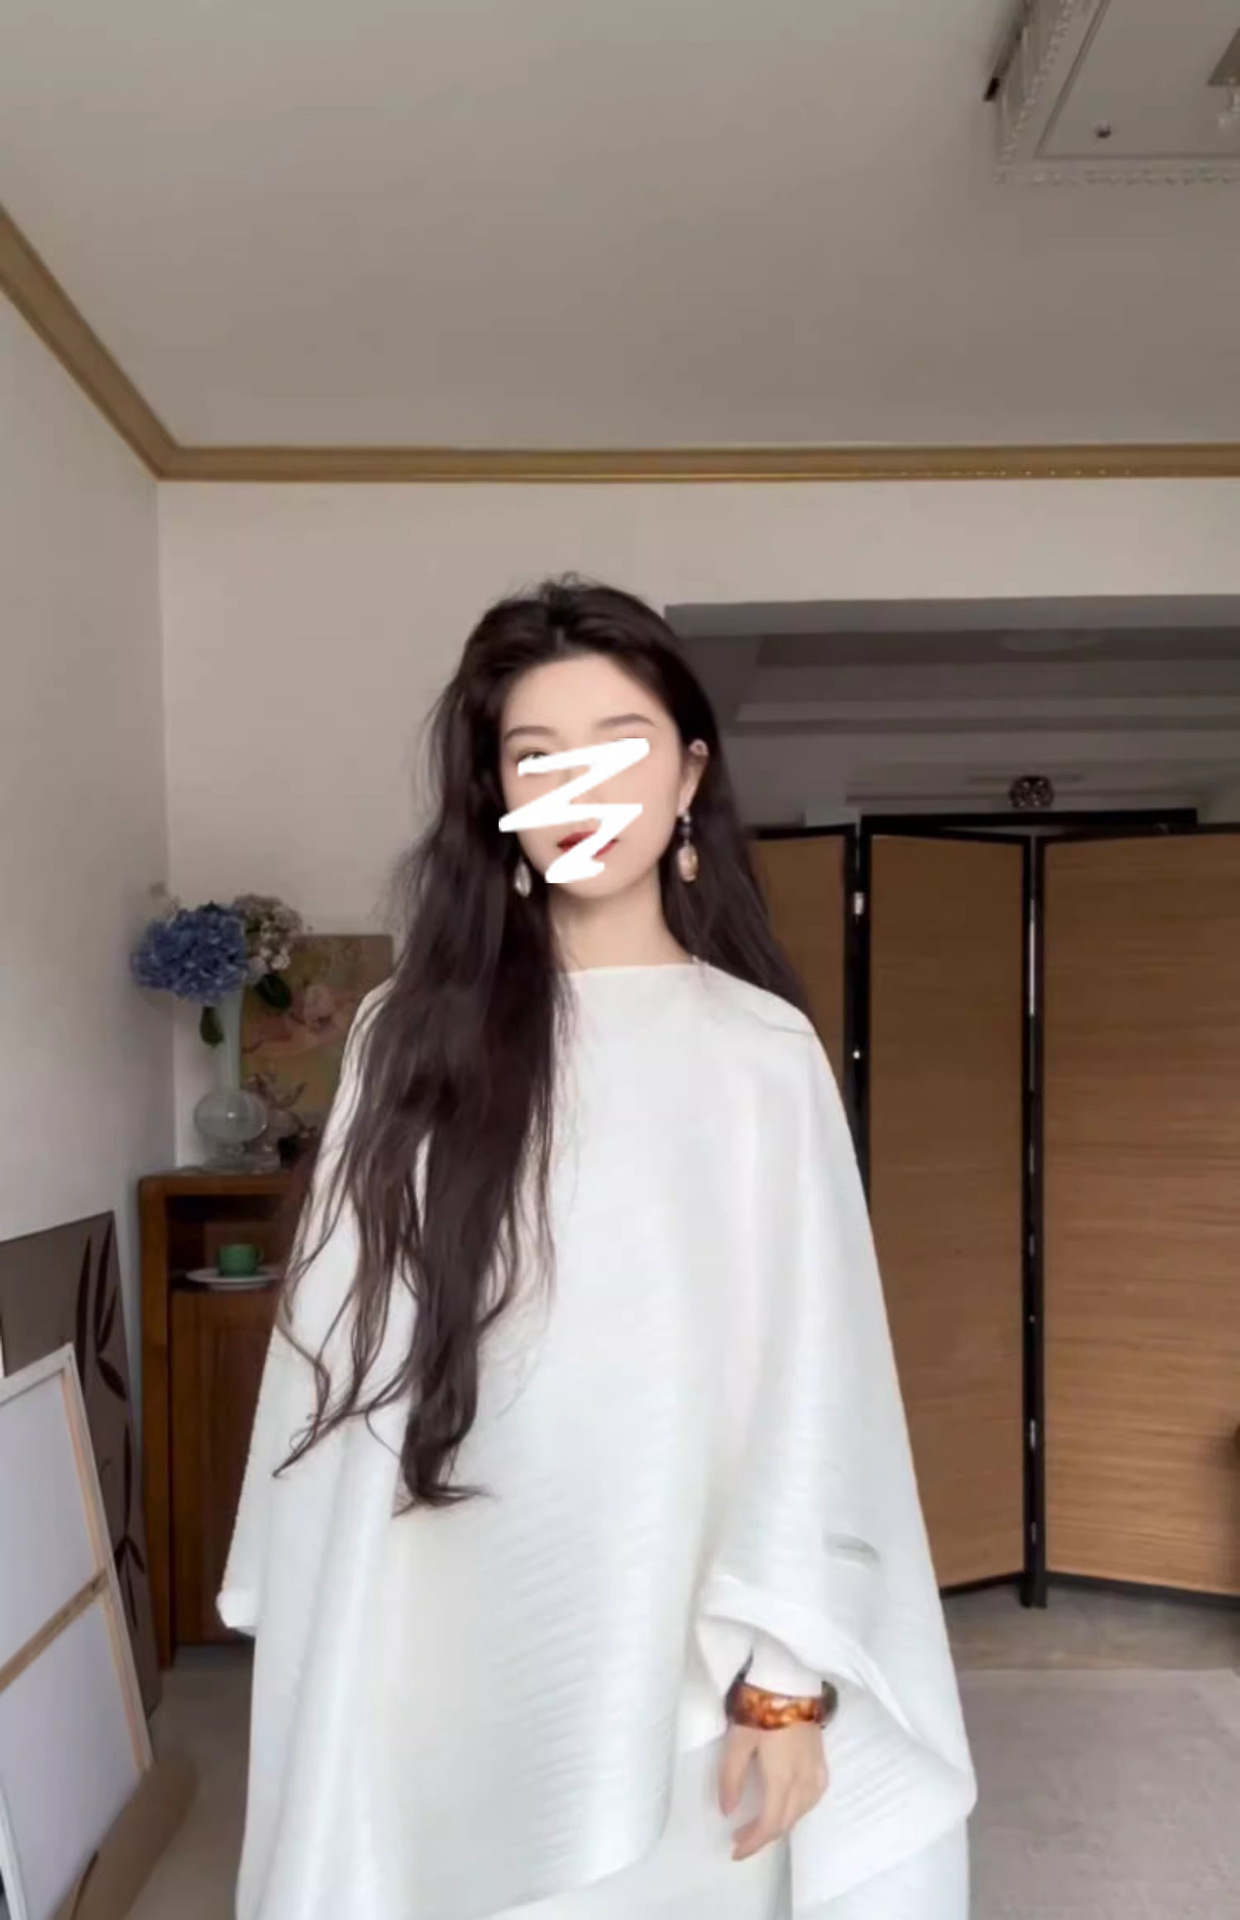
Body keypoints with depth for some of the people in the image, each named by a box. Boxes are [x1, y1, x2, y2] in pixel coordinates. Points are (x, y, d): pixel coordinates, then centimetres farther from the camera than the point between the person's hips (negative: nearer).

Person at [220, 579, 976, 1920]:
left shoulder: (760, 1051, -6)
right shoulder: (414, 1033, 1)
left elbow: (808, 1377, -6)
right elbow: (336, 1342, 4)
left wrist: (787, 1670, -9)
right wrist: (306, 1624, 5)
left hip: (674, 1635, -2)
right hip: (431, 1634, 2)